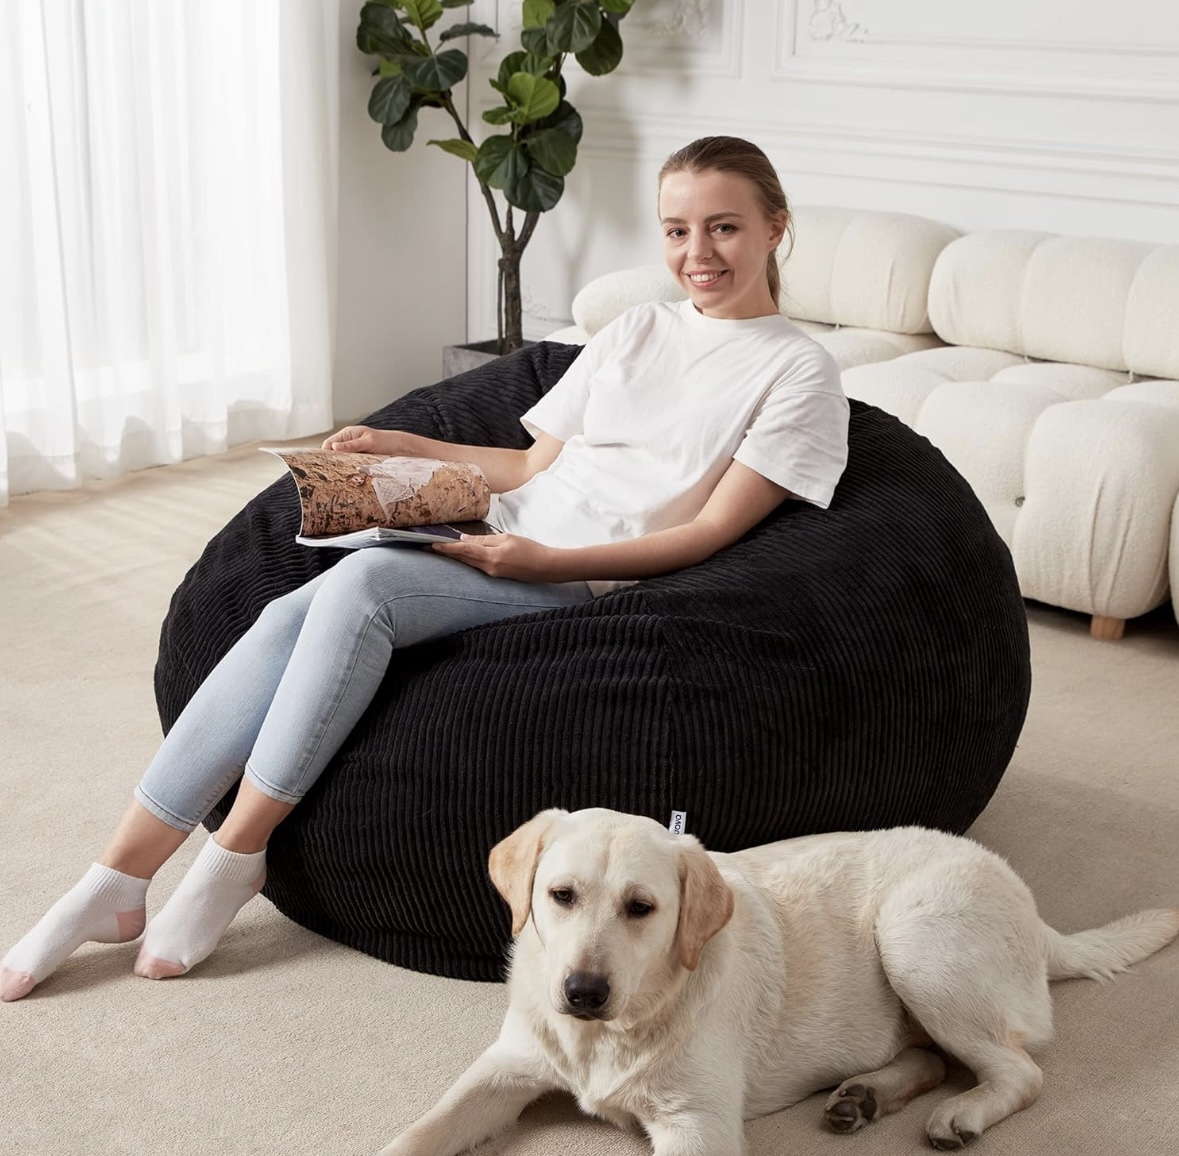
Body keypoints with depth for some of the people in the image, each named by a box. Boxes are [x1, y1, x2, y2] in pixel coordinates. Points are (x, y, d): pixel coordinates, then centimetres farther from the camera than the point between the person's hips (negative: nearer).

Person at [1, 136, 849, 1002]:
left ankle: (232, 859, -19)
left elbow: (710, 530, -7)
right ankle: (118, 883, -17)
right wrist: (407, 447, 12)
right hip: (495, 537, 6)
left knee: (361, 583, -30)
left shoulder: (797, 373, 3)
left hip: (581, 579, -6)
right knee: (291, 618, -20)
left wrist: (547, 560, -17)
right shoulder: (637, 331, 22)